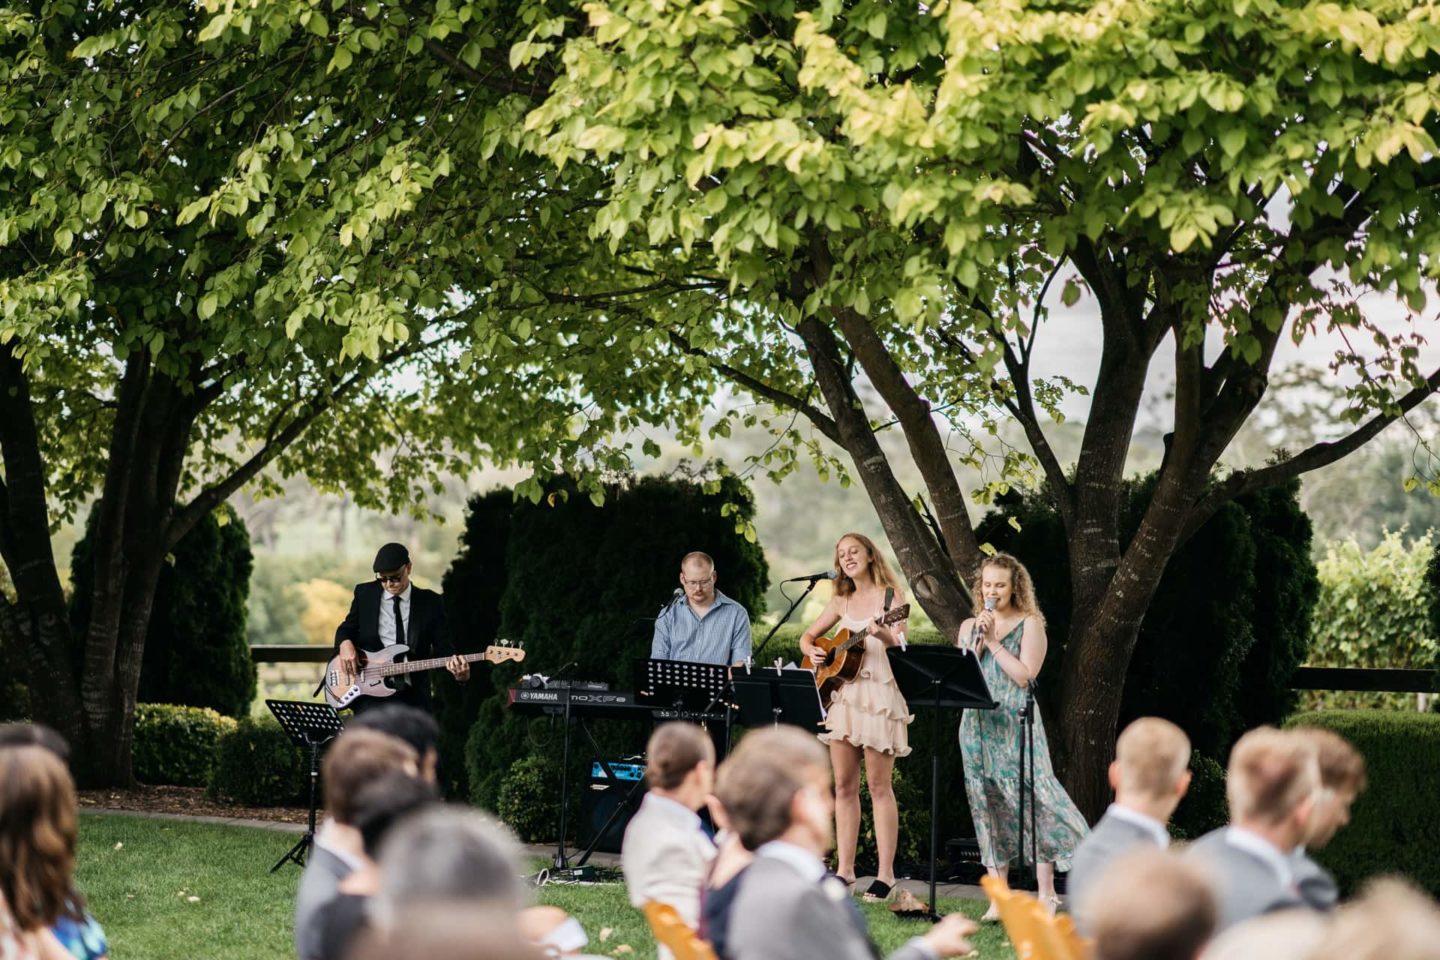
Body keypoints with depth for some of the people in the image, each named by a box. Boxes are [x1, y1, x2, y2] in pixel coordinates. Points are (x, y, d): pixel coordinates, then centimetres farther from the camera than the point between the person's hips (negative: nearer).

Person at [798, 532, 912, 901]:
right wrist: (812, 652, 1)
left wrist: (883, 634, -35)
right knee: (844, 785, 5)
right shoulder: (842, 601, 15)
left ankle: (885, 874, -5)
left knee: (878, 785, -6)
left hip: (879, 694, -6)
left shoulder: (891, 595, -1)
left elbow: (898, 641, -14)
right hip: (842, 693, 6)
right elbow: (808, 636, 23)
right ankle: (844, 869, 8)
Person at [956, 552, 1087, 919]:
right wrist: (978, 640, -5)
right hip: (978, 724, 4)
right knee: (988, 806, 4)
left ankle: (1047, 896, -1)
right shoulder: (969, 627, 13)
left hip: (1017, 726, -4)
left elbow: (1025, 675, -11)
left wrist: (993, 642, -10)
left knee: (1034, 801, -9)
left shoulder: (1029, 624, 1)